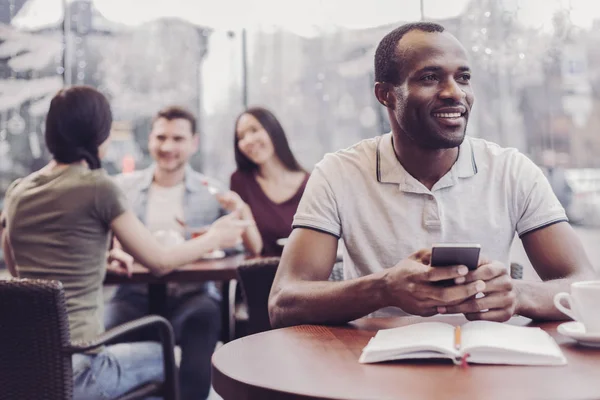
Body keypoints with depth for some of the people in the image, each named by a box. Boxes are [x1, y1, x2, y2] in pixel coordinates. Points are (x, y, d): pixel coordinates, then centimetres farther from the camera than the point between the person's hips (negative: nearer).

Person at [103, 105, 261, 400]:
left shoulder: (212, 192, 10)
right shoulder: (123, 187, 11)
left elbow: (254, 250, 5)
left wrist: (241, 210, -13)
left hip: (193, 294, 0)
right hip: (136, 294, 0)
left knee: (204, 316, -33)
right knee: (108, 334, -30)